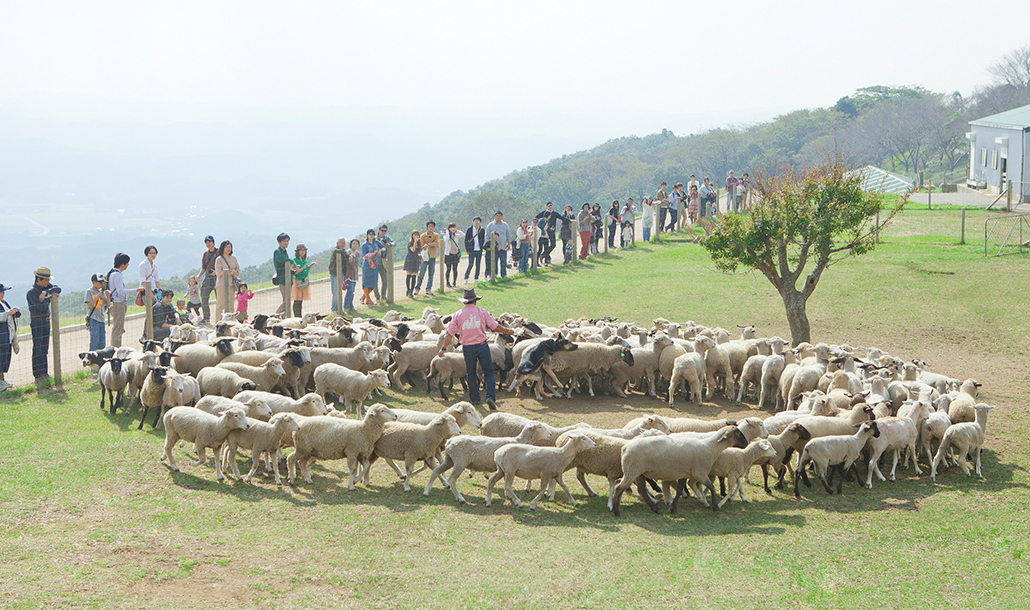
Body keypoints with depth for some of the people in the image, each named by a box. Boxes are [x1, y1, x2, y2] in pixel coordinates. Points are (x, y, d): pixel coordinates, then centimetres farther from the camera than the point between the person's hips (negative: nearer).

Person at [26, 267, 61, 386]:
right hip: (36, 323, -8)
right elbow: (40, 307, -22)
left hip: (46, 322, 8)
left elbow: (58, 289, -9)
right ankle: (38, 377, -9)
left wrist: (46, 292, -22)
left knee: (44, 349, 11)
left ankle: (44, 374, 16)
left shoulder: (46, 286, 8)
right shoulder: (31, 292, -14)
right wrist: (50, 297, -13)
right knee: (38, 350, -8)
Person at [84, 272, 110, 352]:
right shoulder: (89, 291, -4)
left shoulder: (102, 291, 13)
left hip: (101, 319, 7)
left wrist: (108, 296, -6)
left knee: (102, 342, 7)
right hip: (93, 319, -7)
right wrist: (98, 296, -17)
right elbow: (89, 305, -14)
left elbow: (108, 305, 12)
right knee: (95, 342, -13)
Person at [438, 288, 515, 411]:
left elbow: (450, 333, -2)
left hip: (467, 348, 1)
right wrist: (507, 331, 18)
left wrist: (444, 348, 5)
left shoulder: (458, 314, -2)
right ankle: (490, 397, -9)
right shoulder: (482, 312, -3)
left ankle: (474, 399, 25)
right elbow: (495, 326, 1)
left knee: (471, 374, 17)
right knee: (488, 372, 5)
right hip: (482, 345, -1)